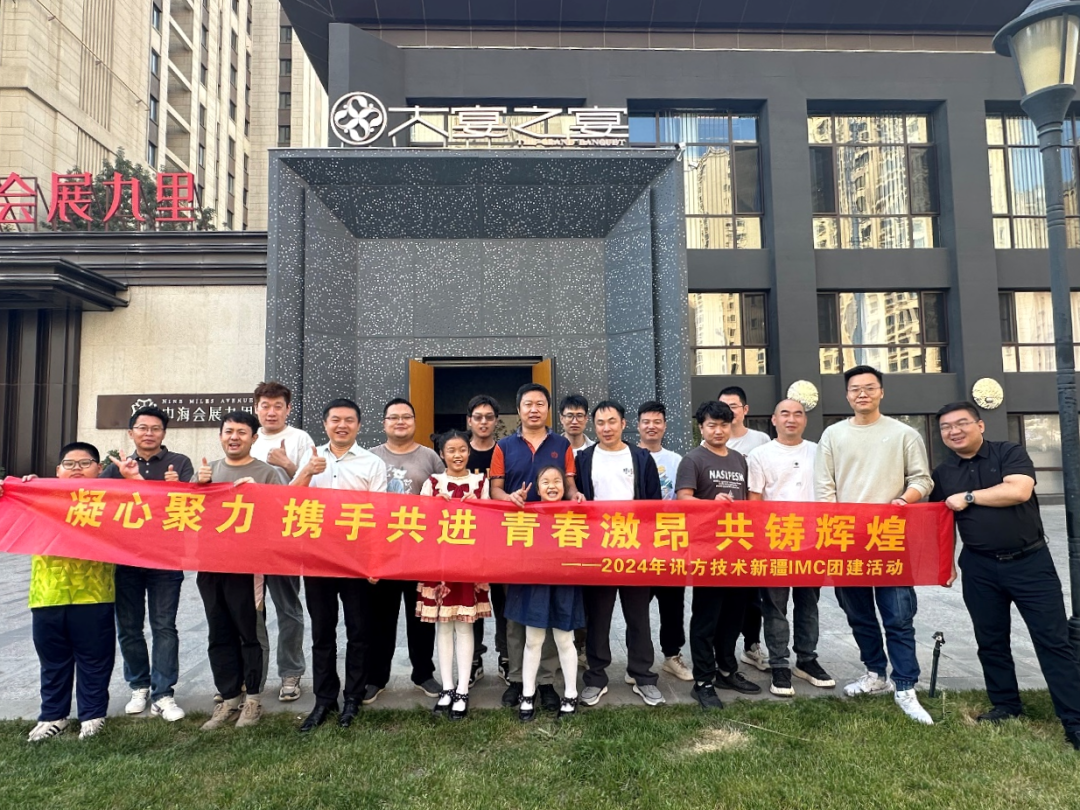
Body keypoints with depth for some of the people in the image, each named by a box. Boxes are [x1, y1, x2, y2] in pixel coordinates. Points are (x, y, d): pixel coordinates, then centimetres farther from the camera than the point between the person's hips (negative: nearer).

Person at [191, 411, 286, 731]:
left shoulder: (267, 473, 0)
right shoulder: (206, 471, 14)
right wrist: (199, 485, -5)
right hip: (209, 564, 5)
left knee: (249, 634, 1)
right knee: (220, 636, 11)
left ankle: (253, 699, 15)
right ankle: (228, 699, 22)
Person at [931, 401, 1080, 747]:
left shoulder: (1010, 453, -6)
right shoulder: (942, 473, 5)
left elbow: (1019, 491, -24)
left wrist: (968, 497, -15)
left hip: (1030, 561, -4)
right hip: (979, 568, 4)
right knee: (991, 641, 12)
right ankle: (1005, 705, 27)